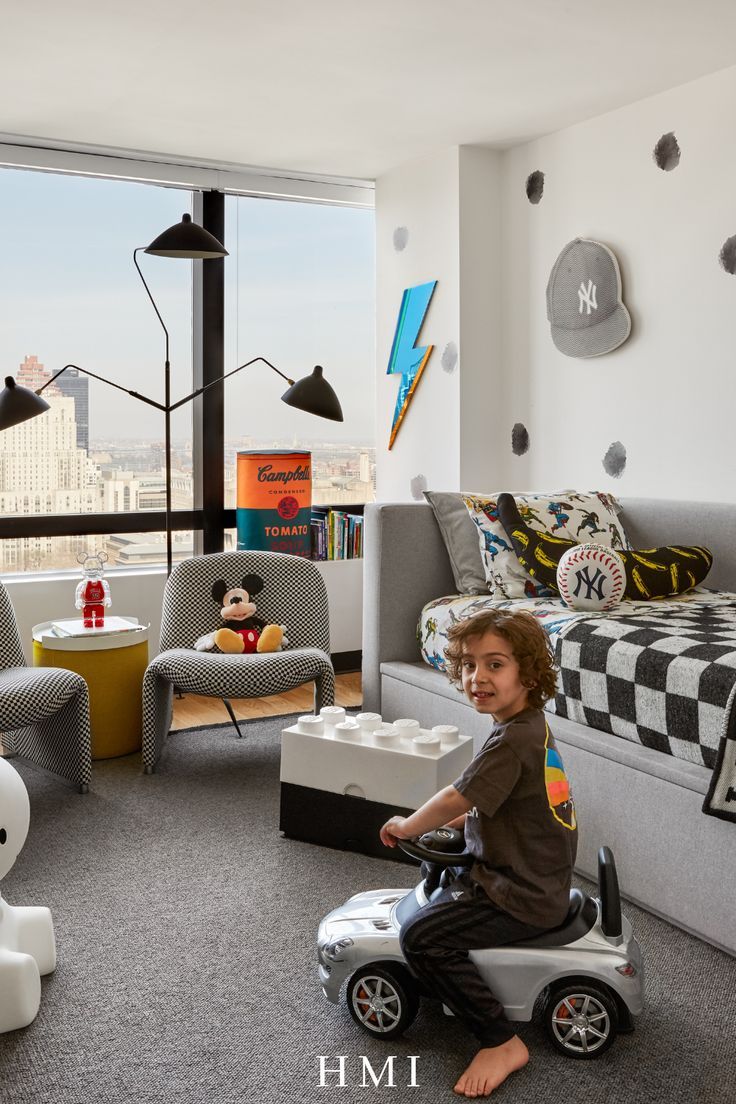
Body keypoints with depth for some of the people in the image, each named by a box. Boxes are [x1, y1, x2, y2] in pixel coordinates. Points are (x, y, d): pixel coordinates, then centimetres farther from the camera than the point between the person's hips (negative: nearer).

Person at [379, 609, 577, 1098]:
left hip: (523, 897, -10)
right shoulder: (533, 727, 5)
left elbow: (457, 799, -22)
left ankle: (502, 1042, -8)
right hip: (542, 879, 10)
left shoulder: (513, 739, -25)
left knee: (422, 938, -17)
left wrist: (406, 827, -5)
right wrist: (445, 824, 8)